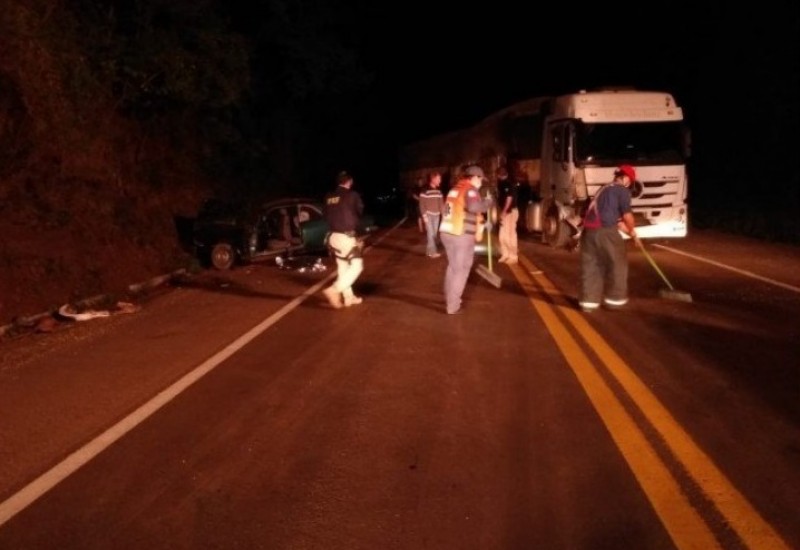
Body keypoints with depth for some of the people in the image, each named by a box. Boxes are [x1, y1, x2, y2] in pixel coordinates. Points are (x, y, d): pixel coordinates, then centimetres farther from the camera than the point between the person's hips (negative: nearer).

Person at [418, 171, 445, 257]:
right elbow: (422, 205, -11)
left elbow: (441, 203, 11)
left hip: (437, 215, 6)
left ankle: (429, 250, 18)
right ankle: (432, 251, -4)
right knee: (431, 233, -8)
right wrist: (424, 216, -15)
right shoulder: (425, 191, -12)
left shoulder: (439, 191, 6)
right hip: (429, 215, -6)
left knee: (435, 233, 8)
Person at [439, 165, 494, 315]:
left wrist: (482, 221, 27)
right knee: (461, 270, 2)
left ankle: (449, 298, 32)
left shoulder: (456, 189, 17)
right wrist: (488, 202, -12)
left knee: (452, 266, 22)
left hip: (447, 233, 8)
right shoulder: (470, 190, -9)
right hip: (462, 235, -8)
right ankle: (453, 306, 3)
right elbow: (474, 207, -30)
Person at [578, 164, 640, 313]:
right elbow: (626, 215, 0)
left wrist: (627, 231, 34)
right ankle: (615, 298, 15)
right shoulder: (623, 190, 1)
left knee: (590, 265, 10)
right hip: (605, 230, -8)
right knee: (617, 263, 9)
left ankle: (589, 300, 10)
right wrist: (633, 231, 17)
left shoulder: (605, 189, 28)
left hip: (588, 230, 8)